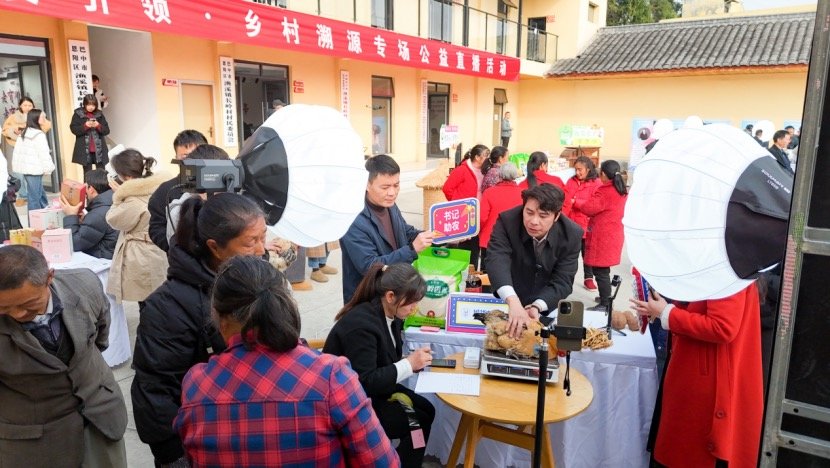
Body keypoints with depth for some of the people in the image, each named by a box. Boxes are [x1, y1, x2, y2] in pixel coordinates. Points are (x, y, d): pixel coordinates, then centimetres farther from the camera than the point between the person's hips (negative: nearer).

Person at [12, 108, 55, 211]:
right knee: (34, 196, -5)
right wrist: (48, 168, -8)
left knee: (41, 193, 19)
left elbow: (17, 151, 18)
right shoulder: (39, 134, -13)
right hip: (34, 169, -9)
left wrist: (15, 165, 22)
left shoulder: (23, 133, 15)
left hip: (25, 167, 9)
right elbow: (43, 153, -16)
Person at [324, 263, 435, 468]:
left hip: (373, 389, 8)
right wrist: (409, 364, -26)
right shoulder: (360, 324, -29)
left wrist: (414, 361, -12)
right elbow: (364, 382, -30)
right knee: (418, 423, -12)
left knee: (426, 410, -4)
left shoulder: (391, 315, -3)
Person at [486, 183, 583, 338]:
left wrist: (537, 307, -33)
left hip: (546, 309, 1)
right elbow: (497, 260, -35)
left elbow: (562, 282, -15)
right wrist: (513, 302, -51)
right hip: (506, 305, -1)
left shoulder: (572, 235, -16)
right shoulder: (507, 221, -21)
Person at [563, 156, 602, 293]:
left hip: (586, 223, -2)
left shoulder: (595, 183, -5)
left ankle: (588, 278, 21)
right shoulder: (571, 182, 3)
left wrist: (575, 201, -16)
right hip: (571, 223, 2)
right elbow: (566, 203, -1)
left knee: (587, 251, 10)